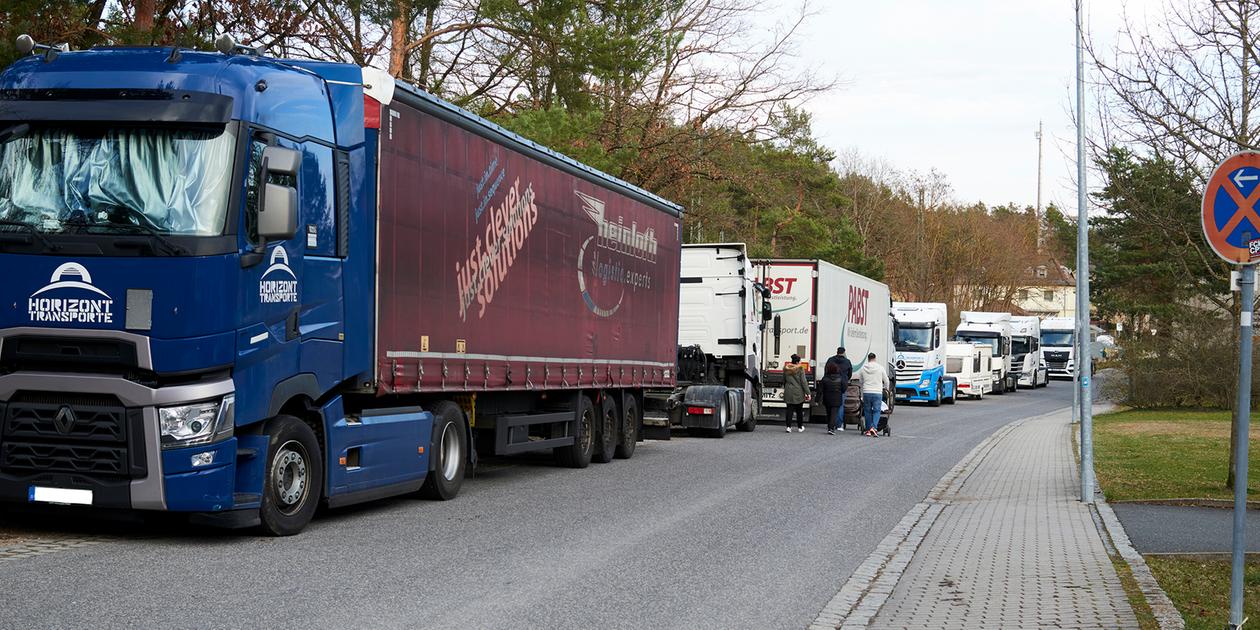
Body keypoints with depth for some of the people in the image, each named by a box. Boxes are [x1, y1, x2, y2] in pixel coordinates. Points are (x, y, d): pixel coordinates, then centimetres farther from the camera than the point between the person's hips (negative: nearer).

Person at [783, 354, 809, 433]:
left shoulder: (786, 369, 4)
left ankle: (788, 426, -5)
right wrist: (807, 393, -8)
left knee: (789, 410, 4)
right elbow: (803, 382, -12)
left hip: (788, 393, 3)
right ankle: (800, 427, 18)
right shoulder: (800, 369, -11)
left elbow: (784, 381, 14)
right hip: (798, 393, -3)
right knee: (799, 410, 10)